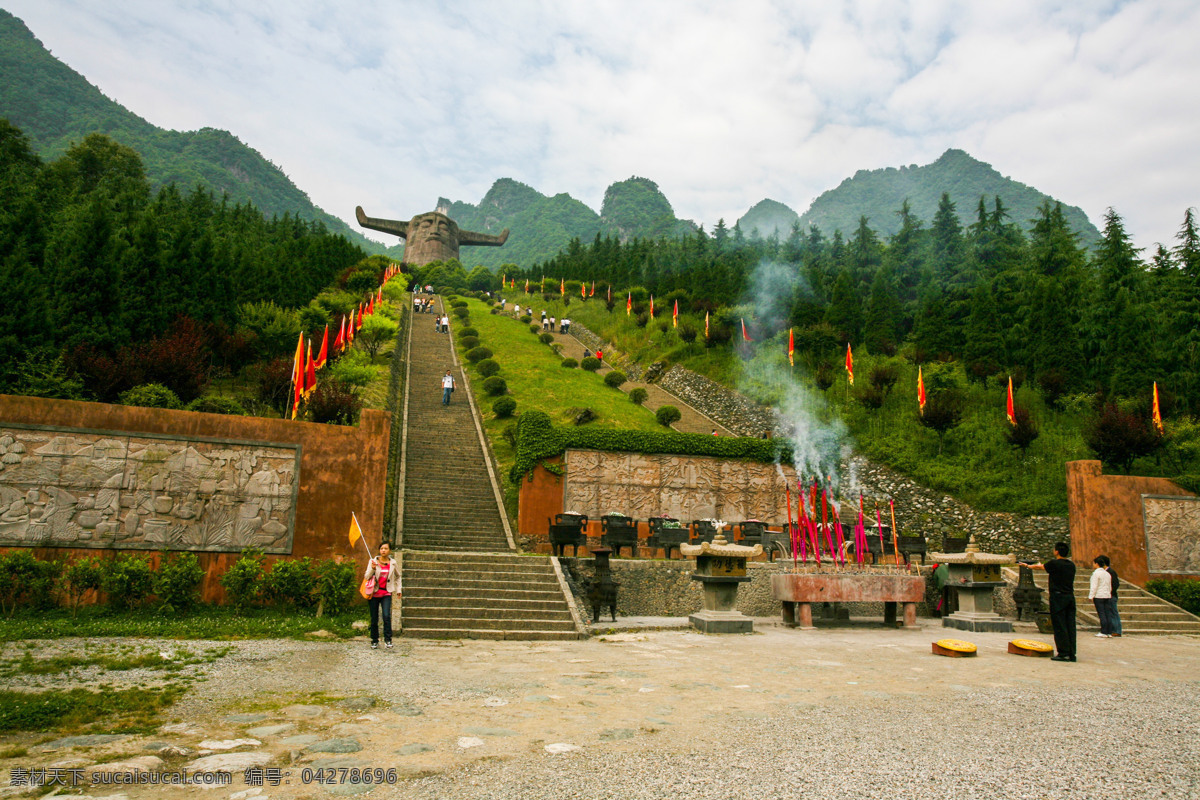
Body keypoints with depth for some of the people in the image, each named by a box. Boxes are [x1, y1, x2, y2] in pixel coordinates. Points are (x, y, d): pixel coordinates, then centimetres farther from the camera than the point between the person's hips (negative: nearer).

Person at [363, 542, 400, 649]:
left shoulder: (392, 563, 5)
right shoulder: (373, 561, 1)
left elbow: (397, 576, 21)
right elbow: (367, 577, -4)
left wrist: (398, 589, 18)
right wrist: (372, 569, -20)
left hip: (386, 593, 0)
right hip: (374, 593, 0)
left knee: (386, 616, -17)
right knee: (374, 618, 5)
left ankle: (388, 640, -8)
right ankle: (374, 641, 19)